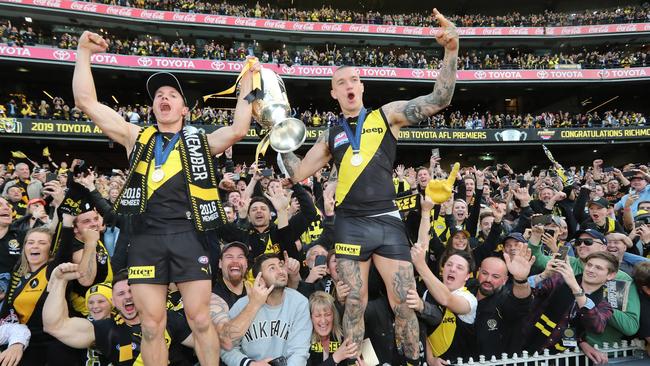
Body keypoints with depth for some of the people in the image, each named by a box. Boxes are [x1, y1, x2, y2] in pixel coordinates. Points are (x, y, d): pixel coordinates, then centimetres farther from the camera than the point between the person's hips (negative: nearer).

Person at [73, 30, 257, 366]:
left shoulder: (200, 142, 14)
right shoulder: (137, 138, 16)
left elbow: (238, 130, -2)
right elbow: (86, 101, 12)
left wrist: (247, 83, 1)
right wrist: (84, 50, 12)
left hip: (187, 235, -1)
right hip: (146, 237, 1)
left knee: (200, 320, 0)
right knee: (151, 326, 5)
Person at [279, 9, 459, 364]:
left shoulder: (387, 114, 5)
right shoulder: (330, 135, 12)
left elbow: (439, 99, -5)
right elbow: (299, 173, 13)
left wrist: (451, 51, -17)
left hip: (387, 221, -1)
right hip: (350, 225, 2)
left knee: (404, 303, 2)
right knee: (354, 303, 8)